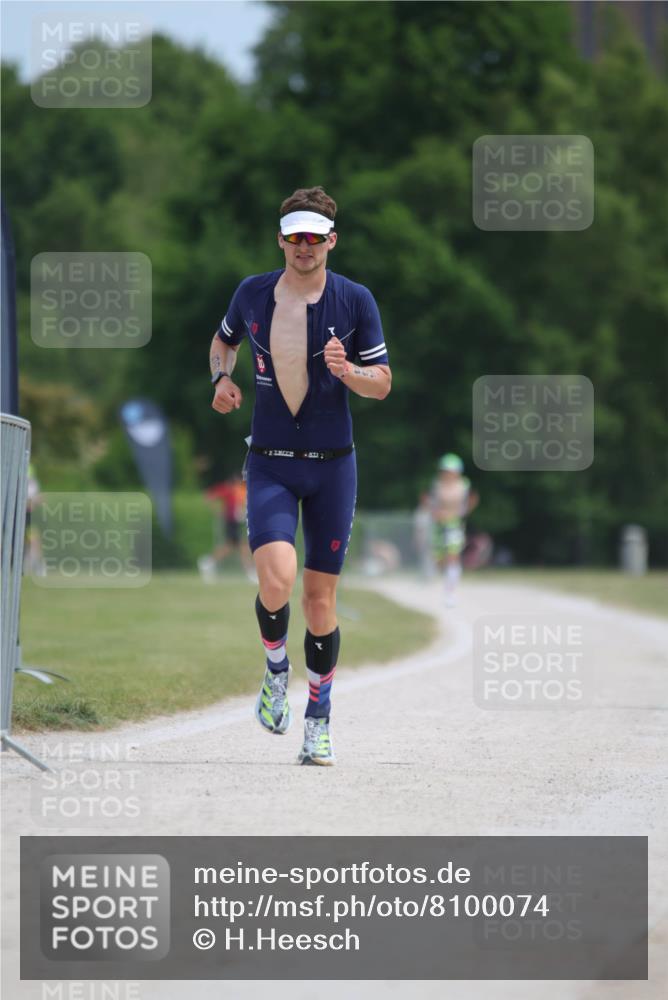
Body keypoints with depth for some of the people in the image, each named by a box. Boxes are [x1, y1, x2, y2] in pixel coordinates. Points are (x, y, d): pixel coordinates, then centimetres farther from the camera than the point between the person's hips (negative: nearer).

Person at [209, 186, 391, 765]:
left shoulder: (356, 301, -2)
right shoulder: (252, 294, 1)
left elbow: (383, 383, 3)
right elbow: (224, 339, 23)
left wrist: (347, 371, -18)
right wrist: (222, 378, 3)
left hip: (333, 465, 0)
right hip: (270, 464, 0)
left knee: (320, 597, 2)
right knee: (276, 581, -20)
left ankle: (319, 718, 17)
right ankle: (276, 670, 10)